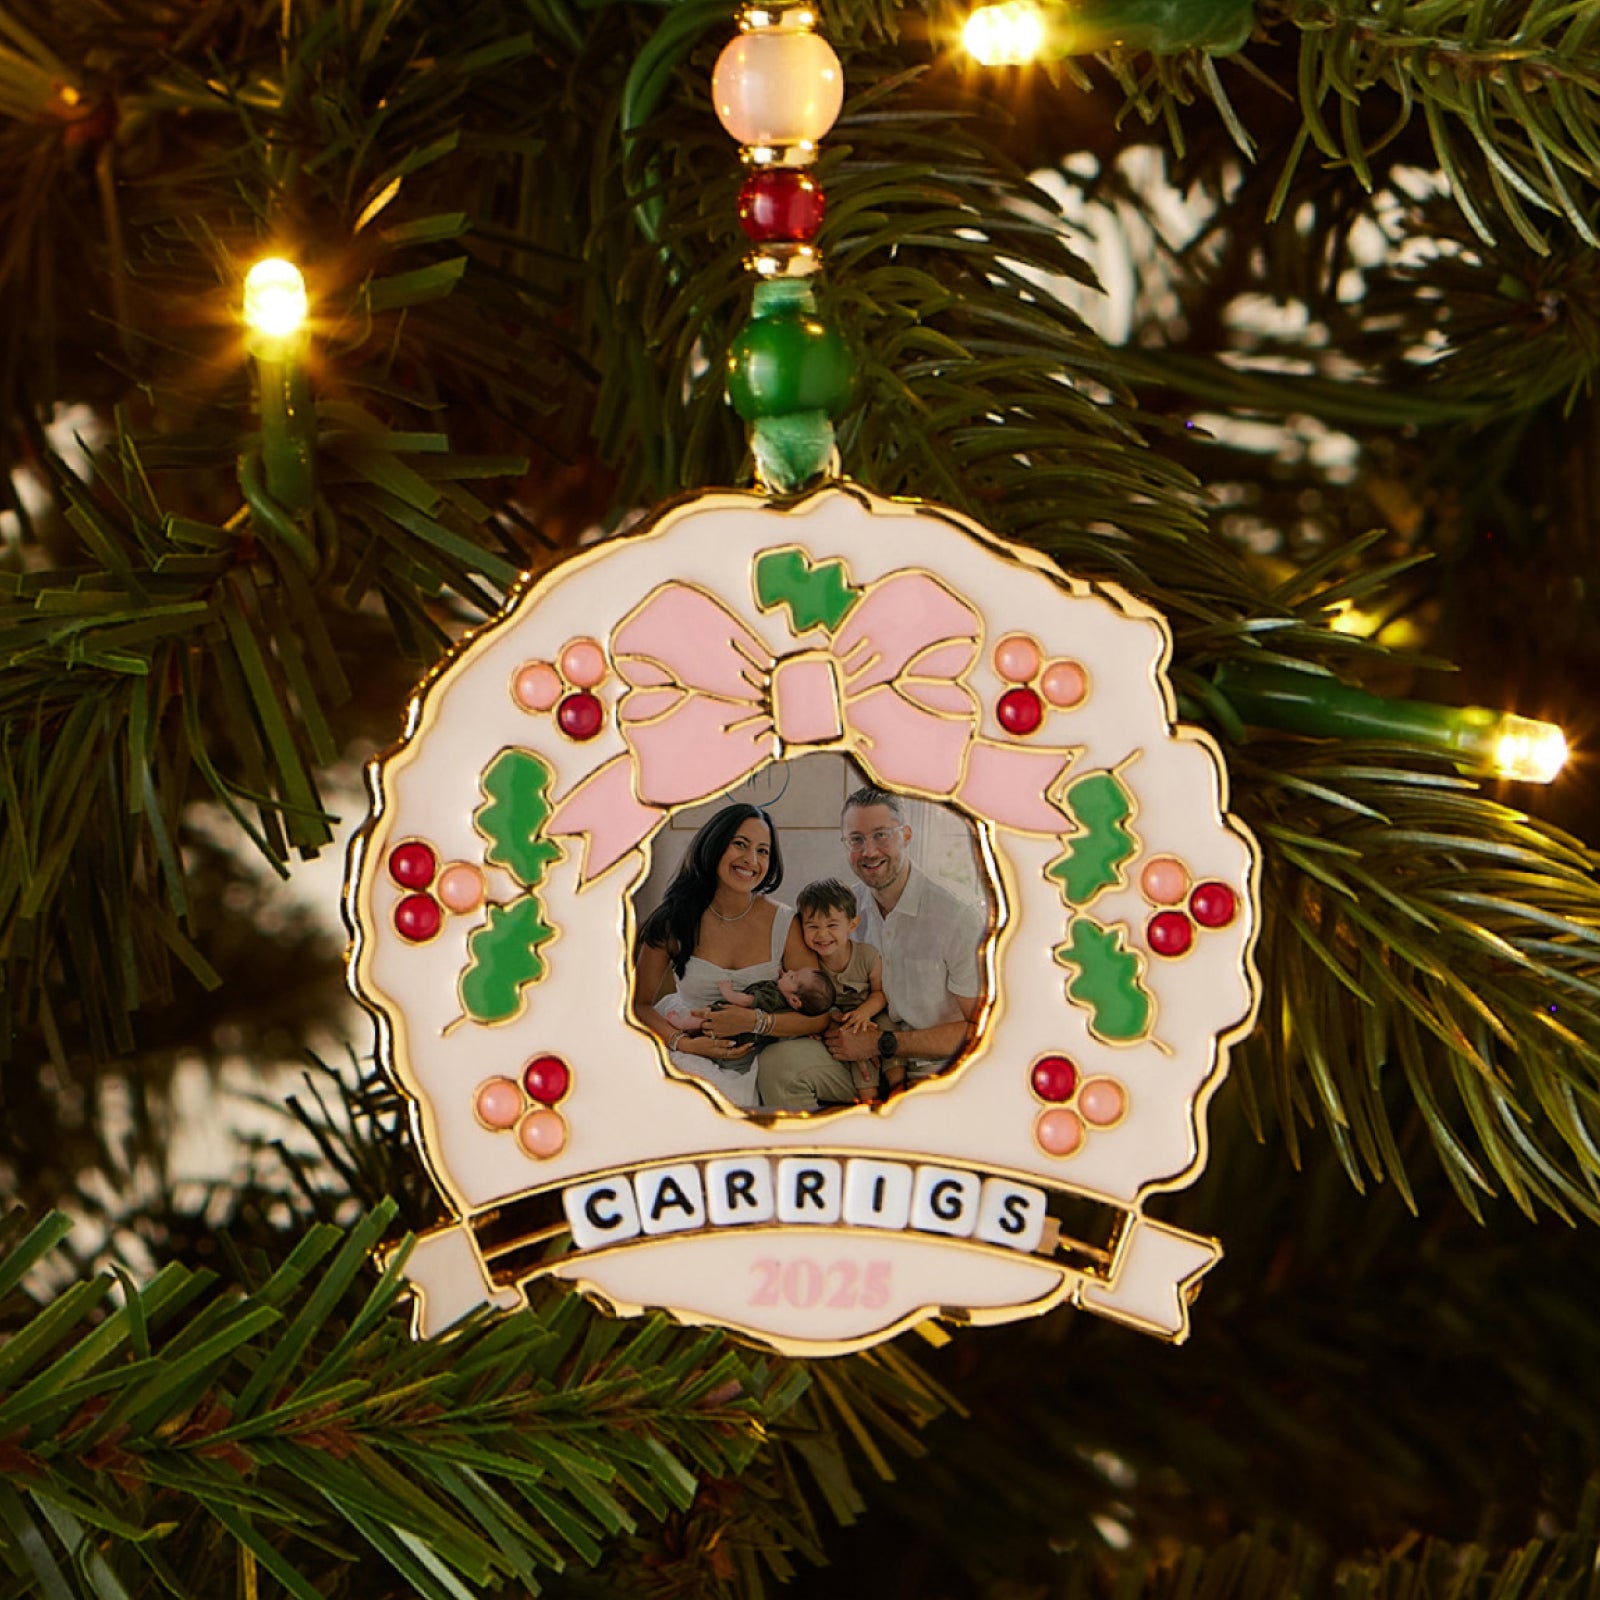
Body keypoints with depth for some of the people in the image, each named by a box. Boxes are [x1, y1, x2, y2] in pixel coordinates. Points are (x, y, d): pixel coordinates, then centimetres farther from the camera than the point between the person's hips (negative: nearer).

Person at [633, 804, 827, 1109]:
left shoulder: (784, 924, -2)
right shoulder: (674, 923, -1)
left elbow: (819, 1015, -4)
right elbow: (640, 1004, 6)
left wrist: (754, 1021, -19)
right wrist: (684, 1043, -13)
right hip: (698, 1062, -1)